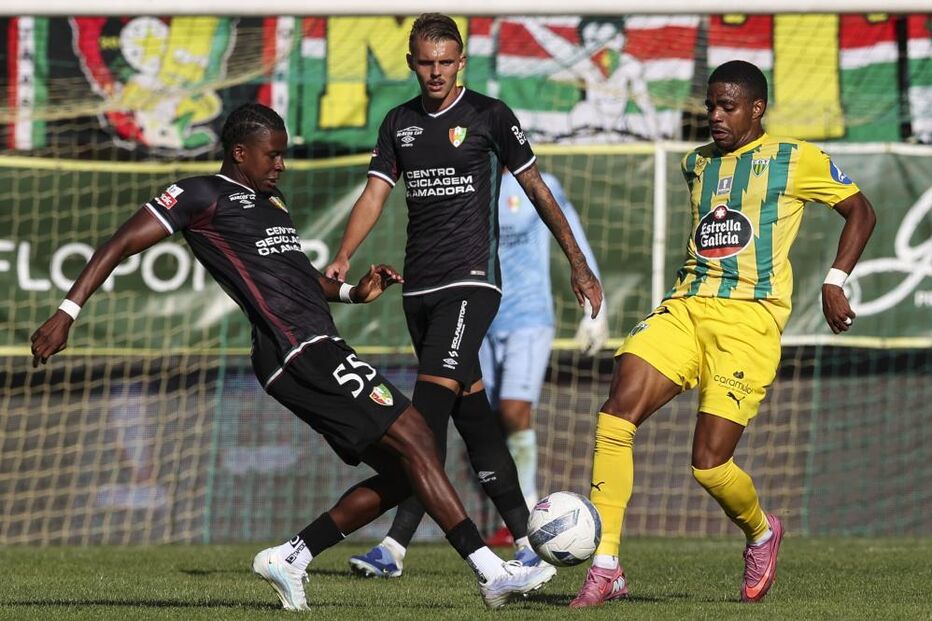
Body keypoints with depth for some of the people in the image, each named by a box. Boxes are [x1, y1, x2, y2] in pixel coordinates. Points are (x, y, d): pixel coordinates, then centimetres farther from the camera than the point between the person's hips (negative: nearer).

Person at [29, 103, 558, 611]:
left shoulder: (271, 198, 26)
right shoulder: (205, 196, 0)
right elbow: (122, 244, -3)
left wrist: (352, 292, 19)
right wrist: (67, 313, -11)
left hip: (317, 349, 10)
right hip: (300, 352, -10)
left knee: (399, 476, 5)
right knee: (415, 439, -14)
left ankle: (290, 558, 10)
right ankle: (492, 572, -16)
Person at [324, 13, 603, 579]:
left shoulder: (489, 116, -1)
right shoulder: (400, 123, 12)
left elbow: (536, 189, 3)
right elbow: (375, 194, 8)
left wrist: (578, 264, 4)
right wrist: (343, 258, -9)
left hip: (471, 280, -6)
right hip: (419, 287, 6)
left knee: (431, 403, -18)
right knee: (471, 411, 8)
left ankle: (396, 546, -26)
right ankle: (526, 540, 15)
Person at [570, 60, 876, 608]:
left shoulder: (794, 160, 3)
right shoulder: (697, 164, 20)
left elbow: (861, 211, 9)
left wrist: (835, 280, -1)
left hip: (750, 317, -5)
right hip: (685, 308, 5)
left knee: (710, 464, -12)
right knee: (615, 417, -19)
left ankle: (761, 533, 24)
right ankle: (606, 569, -16)